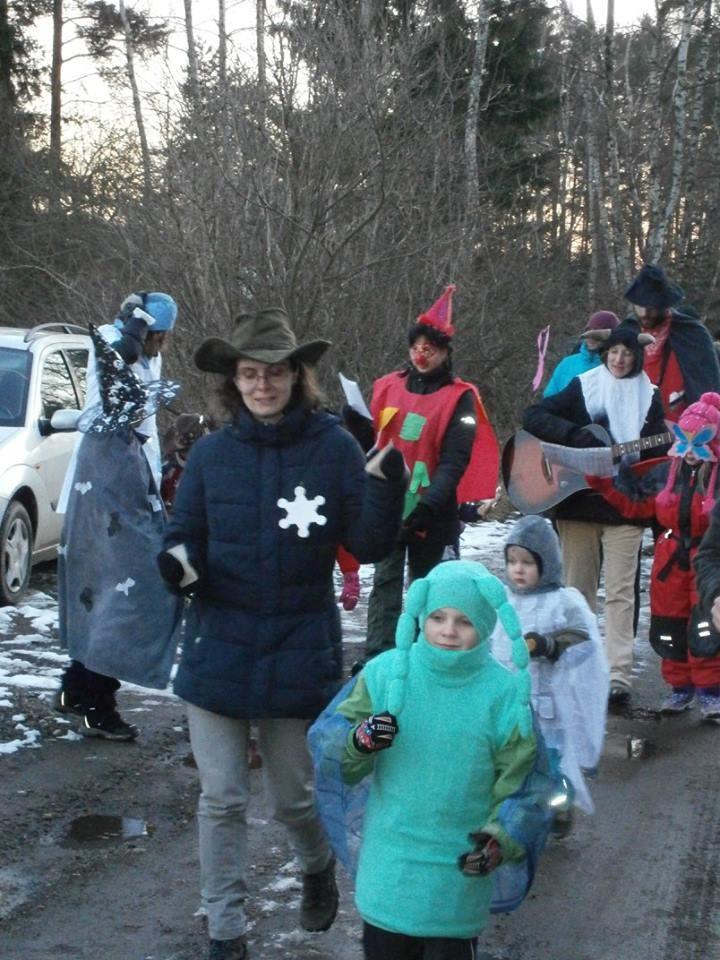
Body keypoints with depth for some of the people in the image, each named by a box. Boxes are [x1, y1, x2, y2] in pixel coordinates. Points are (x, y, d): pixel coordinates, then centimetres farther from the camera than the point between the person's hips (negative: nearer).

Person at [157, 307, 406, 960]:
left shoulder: (334, 448, -6)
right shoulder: (211, 454, -1)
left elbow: (368, 547, -6)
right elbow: (185, 536, 5)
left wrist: (386, 491, -24)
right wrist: (178, 562, -18)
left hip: (300, 653, -1)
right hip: (217, 651, 1)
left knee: (292, 798, 13)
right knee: (221, 801, 6)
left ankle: (319, 865, 47)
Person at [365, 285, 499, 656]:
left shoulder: (459, 398, -5)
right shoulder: (388, 387, 6)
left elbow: (454, 460, -12)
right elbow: (370, 441, 15)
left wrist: (429, 504, -24)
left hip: (431, 512, -2)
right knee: (386, 581, -1)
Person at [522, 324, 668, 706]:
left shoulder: (648, 396, 6)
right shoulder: (583, 387, 3)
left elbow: (658, 450, 5)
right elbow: (532, 416, -5)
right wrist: (576, 434, -17)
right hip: (578, 504, 0)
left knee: (620, 592, -3)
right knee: (578, 589, 7)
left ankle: (619, 676, -5)